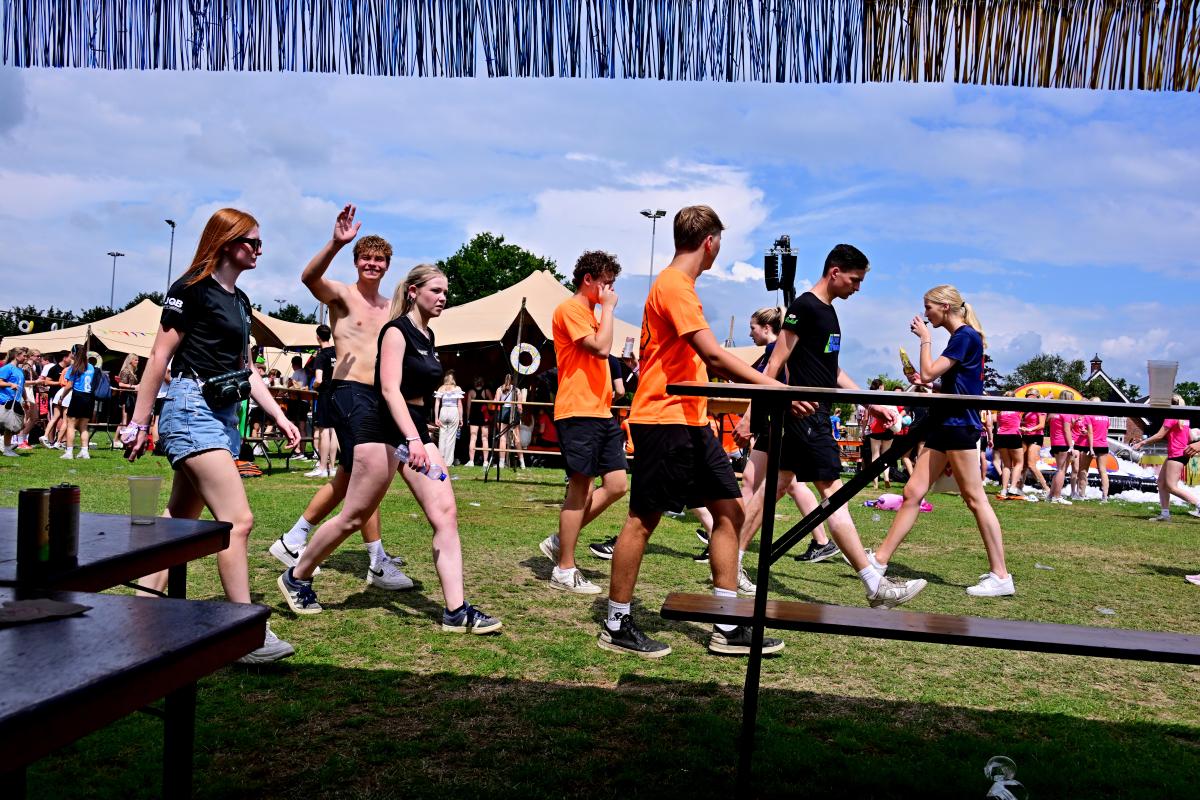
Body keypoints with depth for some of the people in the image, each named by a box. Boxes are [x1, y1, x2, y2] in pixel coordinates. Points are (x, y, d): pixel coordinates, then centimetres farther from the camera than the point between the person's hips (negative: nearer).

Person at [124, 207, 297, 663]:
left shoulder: (240, 301, 17)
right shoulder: (193, 289, -7)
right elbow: (159, 358, -8)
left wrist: (279, 417, 14)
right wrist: (138, 423, -9)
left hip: (224, 414, 9)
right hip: (191, 408, -9)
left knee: (181, 522, 11)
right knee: (238, 520, -15)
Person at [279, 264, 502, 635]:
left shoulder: (428, 337, 15)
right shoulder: (396, 331, -9)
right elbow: (390, 389, -22)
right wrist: (412, 440, -33)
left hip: (417, 431, 8)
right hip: (385, 429, -8)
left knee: (446, 514, -6)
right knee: (353, 517, 0)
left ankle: (456, 611, -7)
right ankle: (296, 577, 22)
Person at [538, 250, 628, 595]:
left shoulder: (591, 314, 22)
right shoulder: (570, 310, -9)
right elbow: (601, 348, -20)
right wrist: (608, 308, -10)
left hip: (601, 412, 9)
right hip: (578, 412, -9)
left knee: (616, 485, 6)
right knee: (581, 488, -5)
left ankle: (559, 541, 18)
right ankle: (564, 571, 5)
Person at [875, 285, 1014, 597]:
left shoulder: (966, 335, -11)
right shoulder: (960, 337, 18)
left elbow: (928, 373, -17)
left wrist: (925, 338, -6)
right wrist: (926, 386, 13)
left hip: (960, 426, -10)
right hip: (945, 426, 10)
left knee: (975, 499, -6)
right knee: (912, 492, 7)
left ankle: (1001, 577, 0)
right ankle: (880, 560, 9)